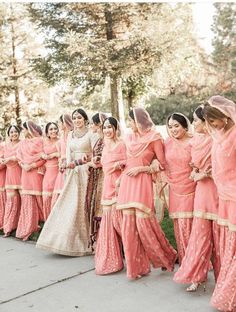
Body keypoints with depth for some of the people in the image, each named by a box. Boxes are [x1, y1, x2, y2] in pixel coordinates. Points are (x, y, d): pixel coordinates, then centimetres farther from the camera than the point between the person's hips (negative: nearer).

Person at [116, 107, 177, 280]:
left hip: (143, 181, -6)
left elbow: (162, 164, -4)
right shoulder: (129, 138, 15)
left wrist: (141, 168, -10)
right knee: (128, 223, 2)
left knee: (144, 221, -8)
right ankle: (136, 266, 14)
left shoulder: (154, 138, -2)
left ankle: (166, 257, 16)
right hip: (127, 182, 6)